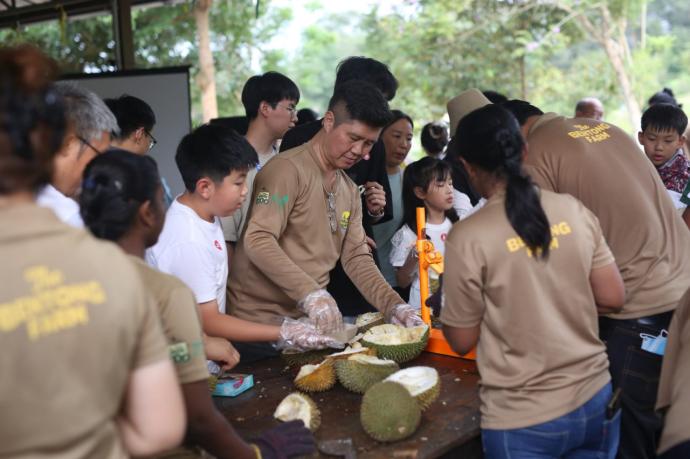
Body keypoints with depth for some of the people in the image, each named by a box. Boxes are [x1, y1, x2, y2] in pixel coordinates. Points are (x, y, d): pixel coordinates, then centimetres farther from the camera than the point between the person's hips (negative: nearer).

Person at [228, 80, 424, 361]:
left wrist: (394, 306, -4)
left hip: (310, 321, 7)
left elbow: (356, 258, 10)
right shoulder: (289, 169, -14)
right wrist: (311, 294, -34)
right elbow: (258, 240, -25)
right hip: (261, 324, -7)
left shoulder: (350, 191, 14)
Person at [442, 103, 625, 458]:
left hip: (524, 418, -4)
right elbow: (613, 298, 2)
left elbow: (462, 341, -7)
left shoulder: (467, 237, -16)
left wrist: (446, 306, 13)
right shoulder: (573, 209, -4)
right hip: (596, 398, 5)